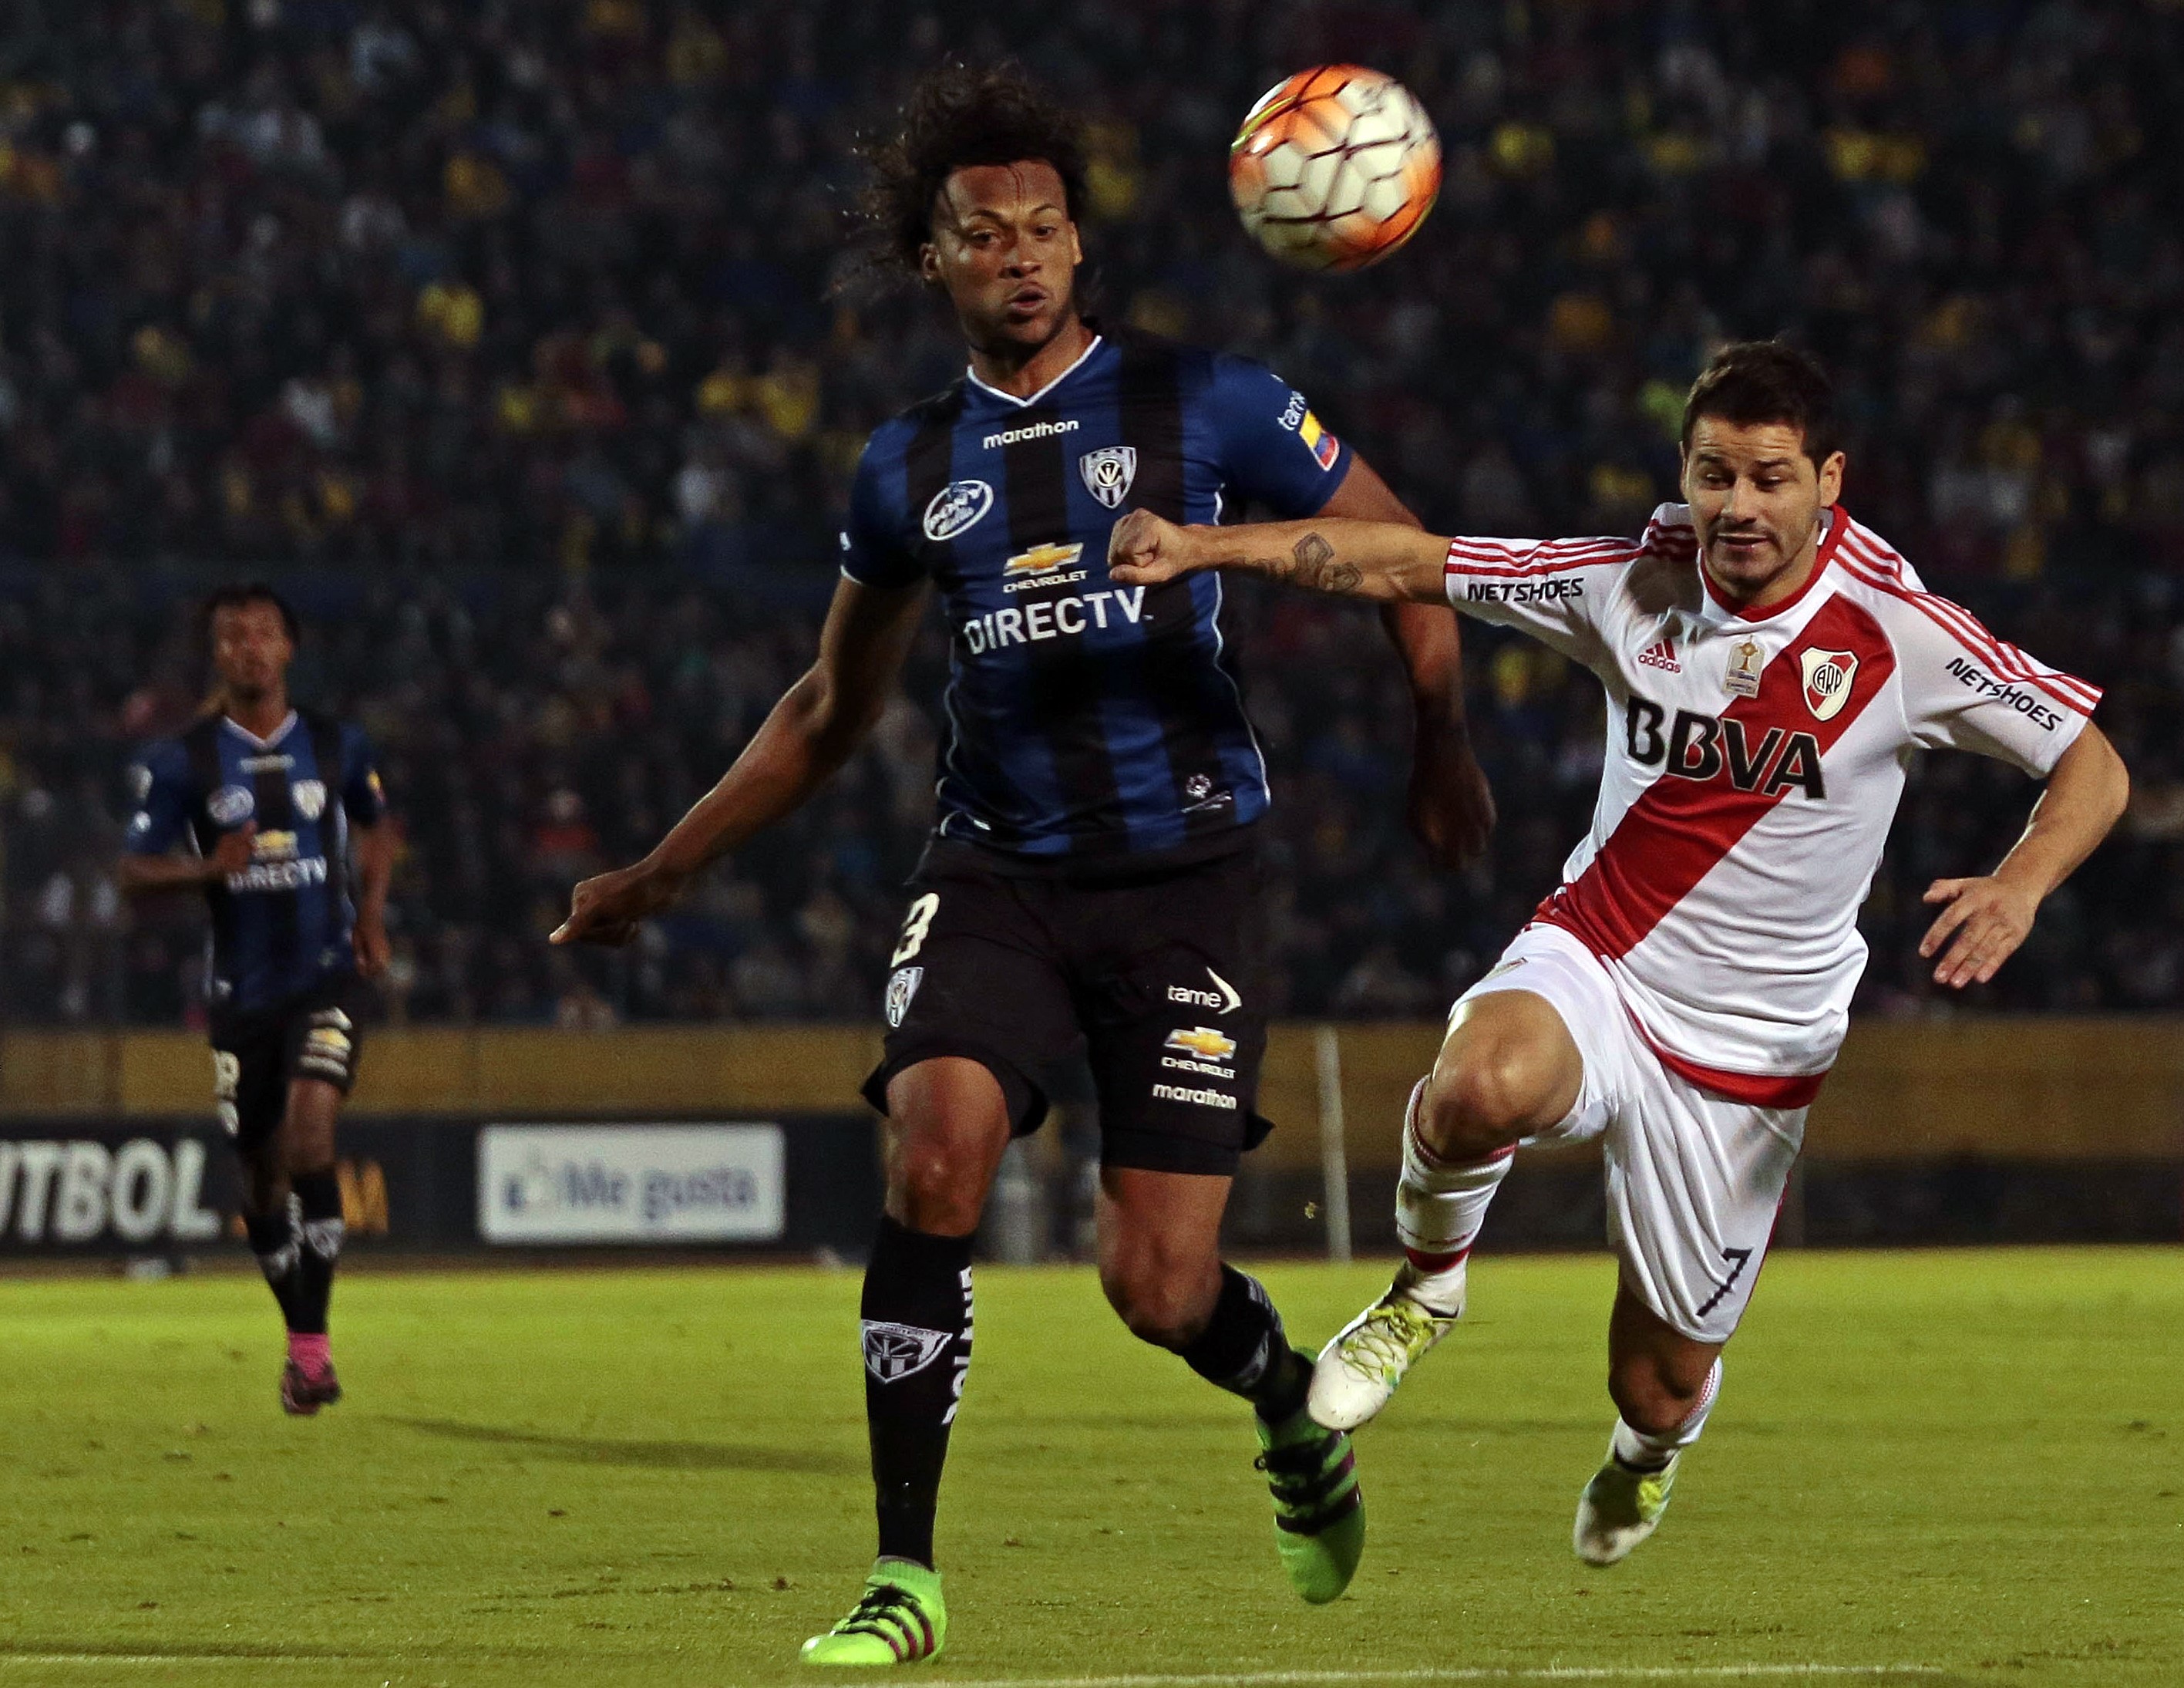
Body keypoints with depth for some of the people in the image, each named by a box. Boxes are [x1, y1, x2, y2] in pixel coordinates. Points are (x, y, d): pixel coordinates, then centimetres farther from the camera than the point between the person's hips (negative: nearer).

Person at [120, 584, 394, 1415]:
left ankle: (312, 1344, -19)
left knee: (309, 1134, -21)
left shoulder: (337, 746, 4)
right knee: (261, 1167, 7)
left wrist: (372, 911, 6)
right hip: (242, 988, 1)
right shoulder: (183, 761, -1)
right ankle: (300, 1333, 29)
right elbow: (136, 872, -1)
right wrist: (209, 869, -20)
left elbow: (376, 828, 23)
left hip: (328, 974, -1)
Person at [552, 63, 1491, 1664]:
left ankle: (1297, 1410, 32)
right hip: (997, 872, 2)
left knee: (1159, 1289, -6)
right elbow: (829, 711, 22)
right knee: (936, 1152, -24)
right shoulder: (912, 470, 9)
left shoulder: (1200, 404, -1)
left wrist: (1445, 743, -4)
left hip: (1187, 880, -2)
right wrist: (661, 873, 21)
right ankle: (907, 1576, -15)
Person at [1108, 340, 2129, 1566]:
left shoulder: (1901, 636, -11)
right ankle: (1429, 1282, -4)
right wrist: (1203, 546, -12)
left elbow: (2094, 768, -5)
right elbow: (1407, 564, -1)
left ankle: (1651, 1448, 48)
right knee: (1482, 1089, -38)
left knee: (1658, 1388, 6)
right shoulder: (1636, 587, -5)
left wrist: (2018, 888, -26)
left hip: (1751, 1050, 0)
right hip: (1594, 967, 0)